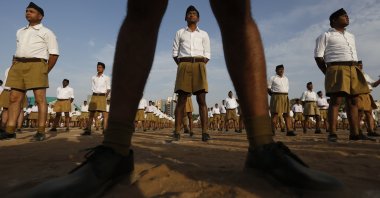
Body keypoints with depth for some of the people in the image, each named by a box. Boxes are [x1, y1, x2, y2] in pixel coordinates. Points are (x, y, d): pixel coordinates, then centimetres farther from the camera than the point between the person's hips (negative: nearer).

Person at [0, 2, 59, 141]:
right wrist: (15, 66, 12)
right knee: (14, 98, 1)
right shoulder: (20, 32, 26)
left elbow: (54, 53, -3)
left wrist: (46, 71, -7)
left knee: (40, 99, -10)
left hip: (36, 65, -6)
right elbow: (18, 50, 28)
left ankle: (41, 132, -11)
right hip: (18, 66, 7)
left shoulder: (46, 32, 6)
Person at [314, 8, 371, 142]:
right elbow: (318, 56, -4)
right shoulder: (326, 36, 4)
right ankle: (332, 133, -13)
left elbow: (354, 55, 29)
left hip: (353, 70, 7)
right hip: (337, 70, -7)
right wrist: (328, 73, -4)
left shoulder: (351, 36, 26)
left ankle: (355, 133, 6)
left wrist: (354, 69, 15)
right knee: (336, 101, -14)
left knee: (353, 101, 3)